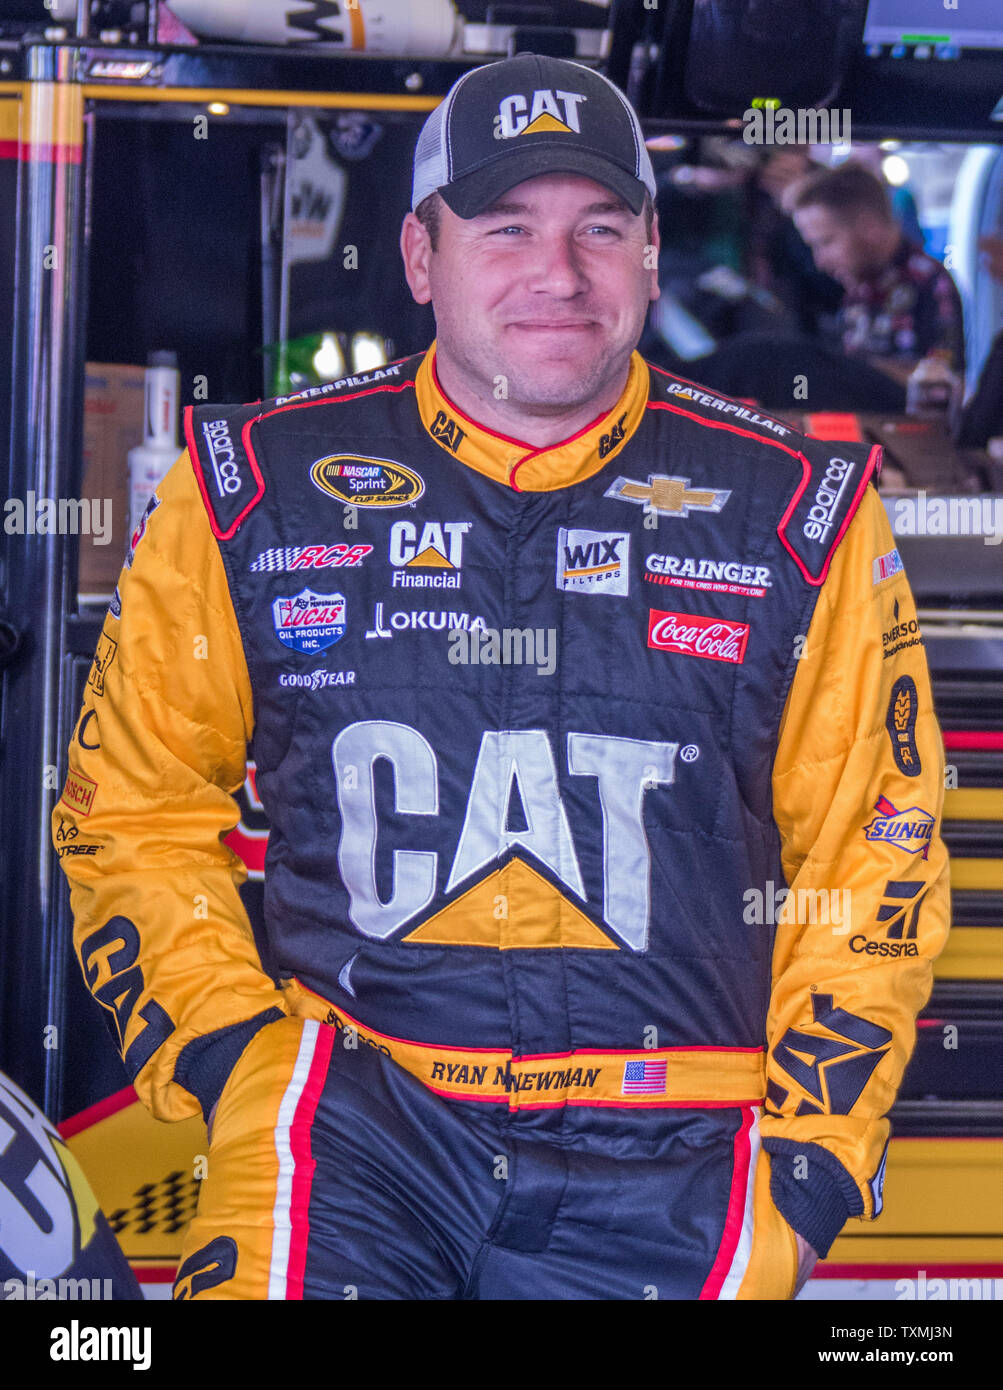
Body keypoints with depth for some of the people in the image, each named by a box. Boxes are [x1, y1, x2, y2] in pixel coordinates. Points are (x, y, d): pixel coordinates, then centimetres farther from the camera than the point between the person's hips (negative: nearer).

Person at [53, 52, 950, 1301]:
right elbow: (134, 808, 13)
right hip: (353, 1099, -1)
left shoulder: (800, 518, 6)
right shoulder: (253, 493, 5)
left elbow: (871, 862, 11)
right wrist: (234, 1064, 1)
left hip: (661, 1157, 2)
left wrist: (803, 1172, 4)